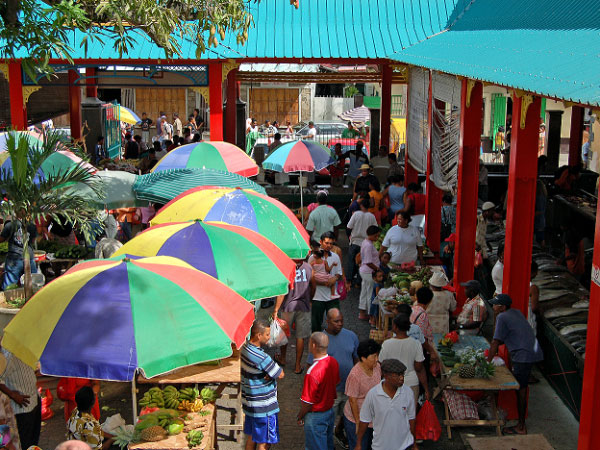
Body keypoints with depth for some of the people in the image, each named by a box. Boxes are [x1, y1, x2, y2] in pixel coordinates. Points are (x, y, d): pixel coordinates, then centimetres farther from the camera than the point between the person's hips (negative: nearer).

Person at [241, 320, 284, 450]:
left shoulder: (244, 347, 1)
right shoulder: (261, 357, -28)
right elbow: (280, 374, -17)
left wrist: (270, 374, -10)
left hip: (249, 403, 9)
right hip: (263, 407, -9)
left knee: (251, 438, 20)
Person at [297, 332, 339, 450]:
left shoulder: (313, 372, -32)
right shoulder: (333, 362, -8)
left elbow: (308, 401, -24)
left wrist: (300, 416, -7)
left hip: (316, 416, -7)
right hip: (330, 411, 7)